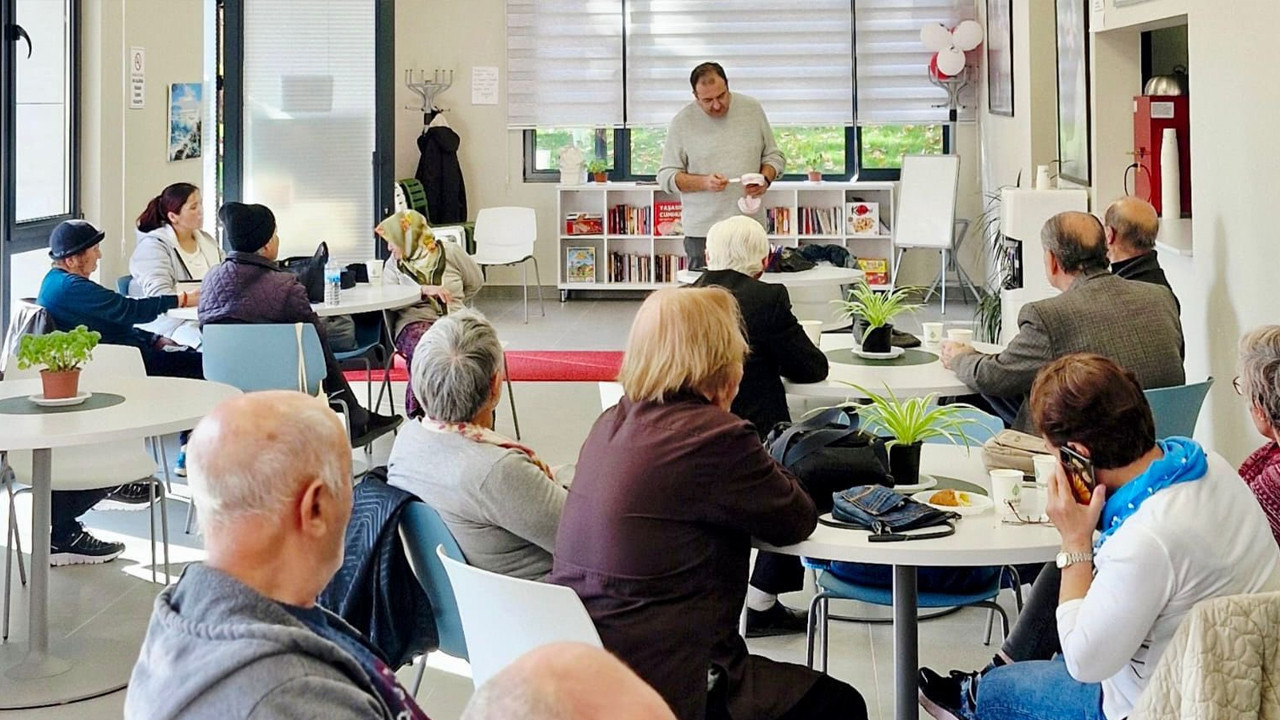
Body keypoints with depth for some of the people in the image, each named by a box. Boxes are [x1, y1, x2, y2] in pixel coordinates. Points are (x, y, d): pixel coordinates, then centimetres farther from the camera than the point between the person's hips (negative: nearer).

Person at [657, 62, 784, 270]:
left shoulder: (752, 109, 7)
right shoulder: (682, 122, 1)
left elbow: (774, 156, 15)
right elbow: (666, 177, 2)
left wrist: (765, 179, -7)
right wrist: (704, 182, -14)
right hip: (702, 230, -1)